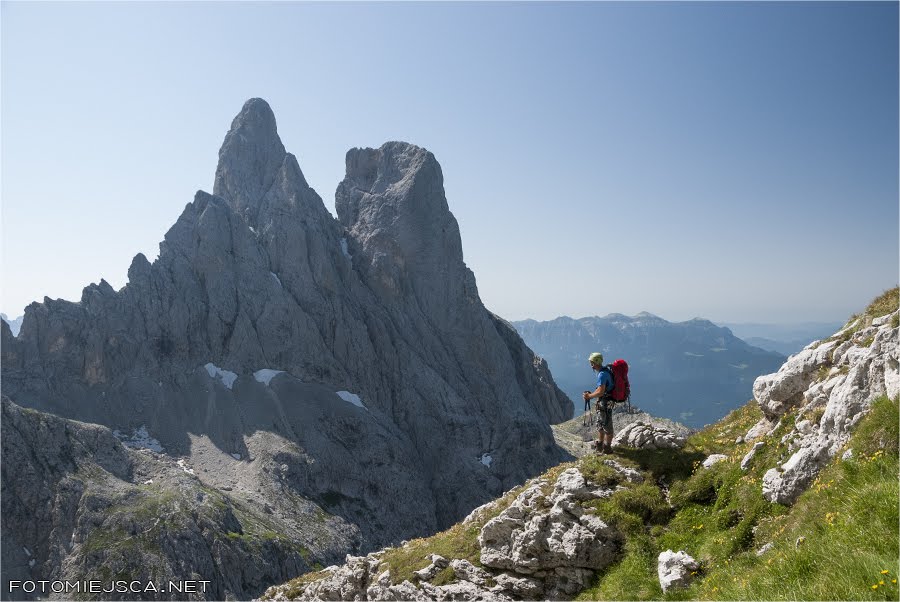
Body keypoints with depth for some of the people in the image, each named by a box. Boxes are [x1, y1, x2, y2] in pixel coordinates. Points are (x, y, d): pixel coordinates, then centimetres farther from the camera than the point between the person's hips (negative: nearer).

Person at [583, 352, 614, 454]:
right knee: (600, 424, 20)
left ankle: (607, 448, 13)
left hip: (605, 403, -10)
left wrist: (589, 396, -14)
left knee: (607, 426, 2)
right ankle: (600, 445, 33)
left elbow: (600, 392, -27)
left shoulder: (602, 374, -23)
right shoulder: (603, 372, 10)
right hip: (603, 402, 10)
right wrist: (590, 394, 9)